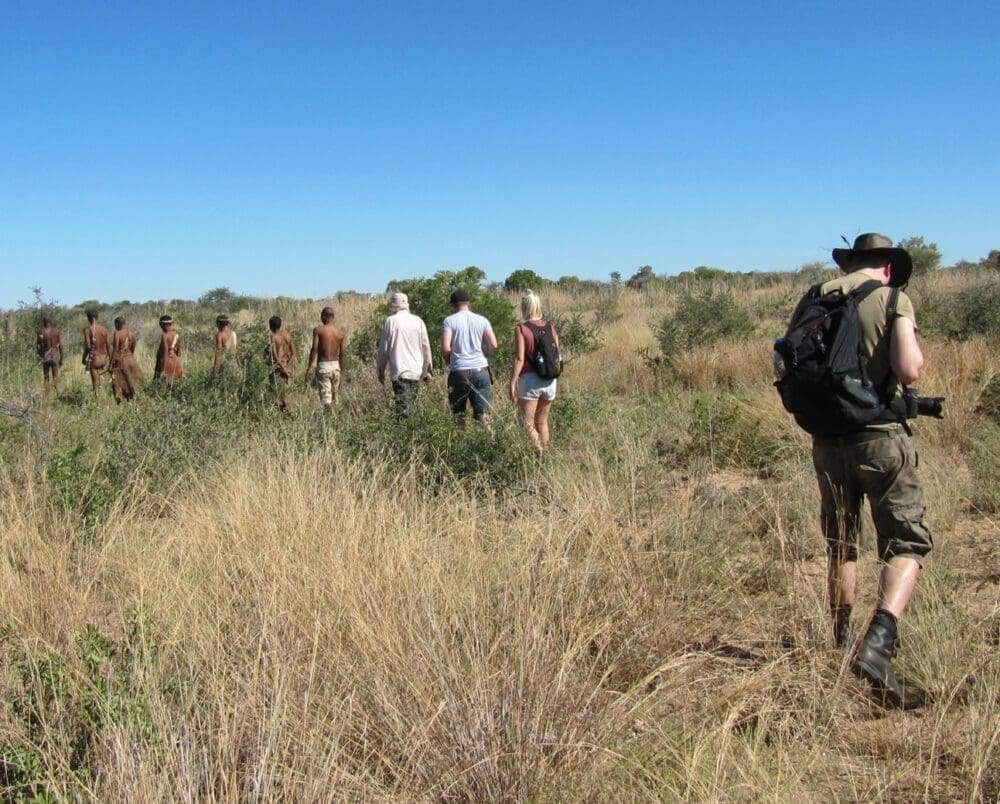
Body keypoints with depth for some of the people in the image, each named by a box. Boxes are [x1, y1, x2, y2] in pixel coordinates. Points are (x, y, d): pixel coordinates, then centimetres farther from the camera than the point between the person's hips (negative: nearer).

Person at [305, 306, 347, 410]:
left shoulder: (318, 330, -6)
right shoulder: (341, 332, 2)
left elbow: (314, 350, -11)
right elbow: (343, 354, 2)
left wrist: (310, 368, -9)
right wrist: (343, 370, 9)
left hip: (323, 366, -3)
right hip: (336, 365, 4)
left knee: (326, 396, -3)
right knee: (336, 396, 15)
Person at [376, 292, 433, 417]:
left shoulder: (390, 321, -3)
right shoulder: (418, 321, 5)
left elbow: (383, 349, -1)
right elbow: (426, 347, 8)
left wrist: (380, 371, 10)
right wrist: (427, 370, 16)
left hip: (399, 372, -4)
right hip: (416, 372, 4)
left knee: (403, 408, -7)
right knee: (410, 405, 14)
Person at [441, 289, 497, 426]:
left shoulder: (449, 321, -2)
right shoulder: (482, 320, 5)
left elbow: (445, 348, -12)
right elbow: (493, 345, -2)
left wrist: (450, 361, 8)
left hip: (459, 372, -2)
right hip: (481, 371, 2)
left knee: (458, 414, 9)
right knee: (482, 413, 2)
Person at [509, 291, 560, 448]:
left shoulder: (521, 329, -8)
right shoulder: (551, 328, 6)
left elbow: (519, 359, -13)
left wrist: (512, 384, -10)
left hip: (530, 380, -5)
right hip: (550, 381, 5)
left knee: (528, 425, 2)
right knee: (542, 422, 19)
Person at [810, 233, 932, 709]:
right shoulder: (893, 298, -5)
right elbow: (909, 370, -17)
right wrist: (914, 348, 4)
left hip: (828, 439, 5)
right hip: (881, 437, -4)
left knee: (841, 545, 20)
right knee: (907, 544, 2)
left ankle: (842, 646, 29)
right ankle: (878, 646, -18)